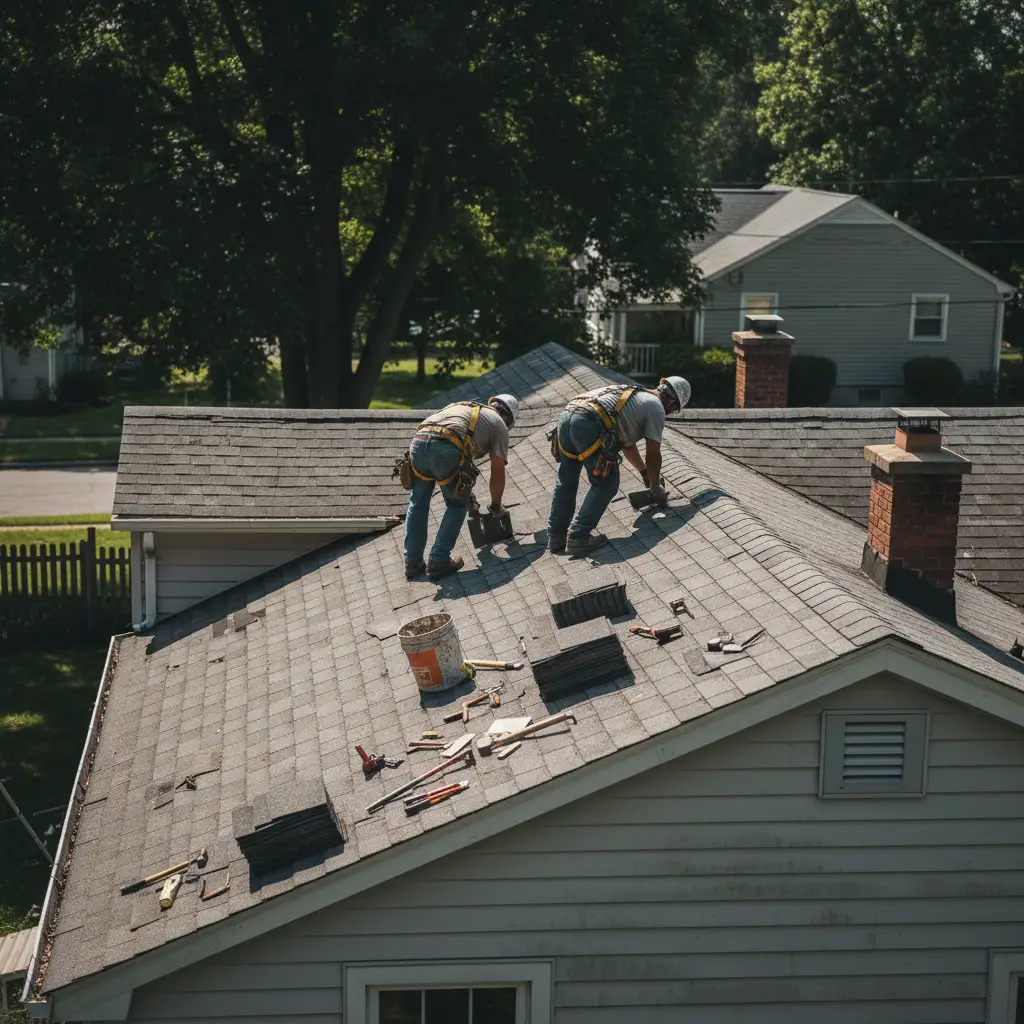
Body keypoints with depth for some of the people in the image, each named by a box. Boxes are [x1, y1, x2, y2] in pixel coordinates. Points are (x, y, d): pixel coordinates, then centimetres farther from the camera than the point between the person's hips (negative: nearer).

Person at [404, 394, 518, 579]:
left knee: (418, 504, 22)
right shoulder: (499, 425, 21)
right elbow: (498, 473, 18)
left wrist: (467, 492, 52)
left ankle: (412, 563, 24)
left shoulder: (462, 406, 39)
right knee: (457, 506, 17)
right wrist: (496, 505, 34)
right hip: (446, 450, -5)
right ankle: (438, 561, 14)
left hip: (419, 441, 5)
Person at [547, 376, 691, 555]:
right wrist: (656, 488, 27)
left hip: (567, 413, 8)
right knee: (606, 485, 6)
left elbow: (627, 444, 46)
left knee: (566, 481, 20)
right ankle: (578, 537, 3)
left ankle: (556, 536, 24)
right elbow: (653, 455, 12)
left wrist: (644, 471, 57)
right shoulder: (656, 408, 11)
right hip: (589, 424, -8)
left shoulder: (635, 395, 36)